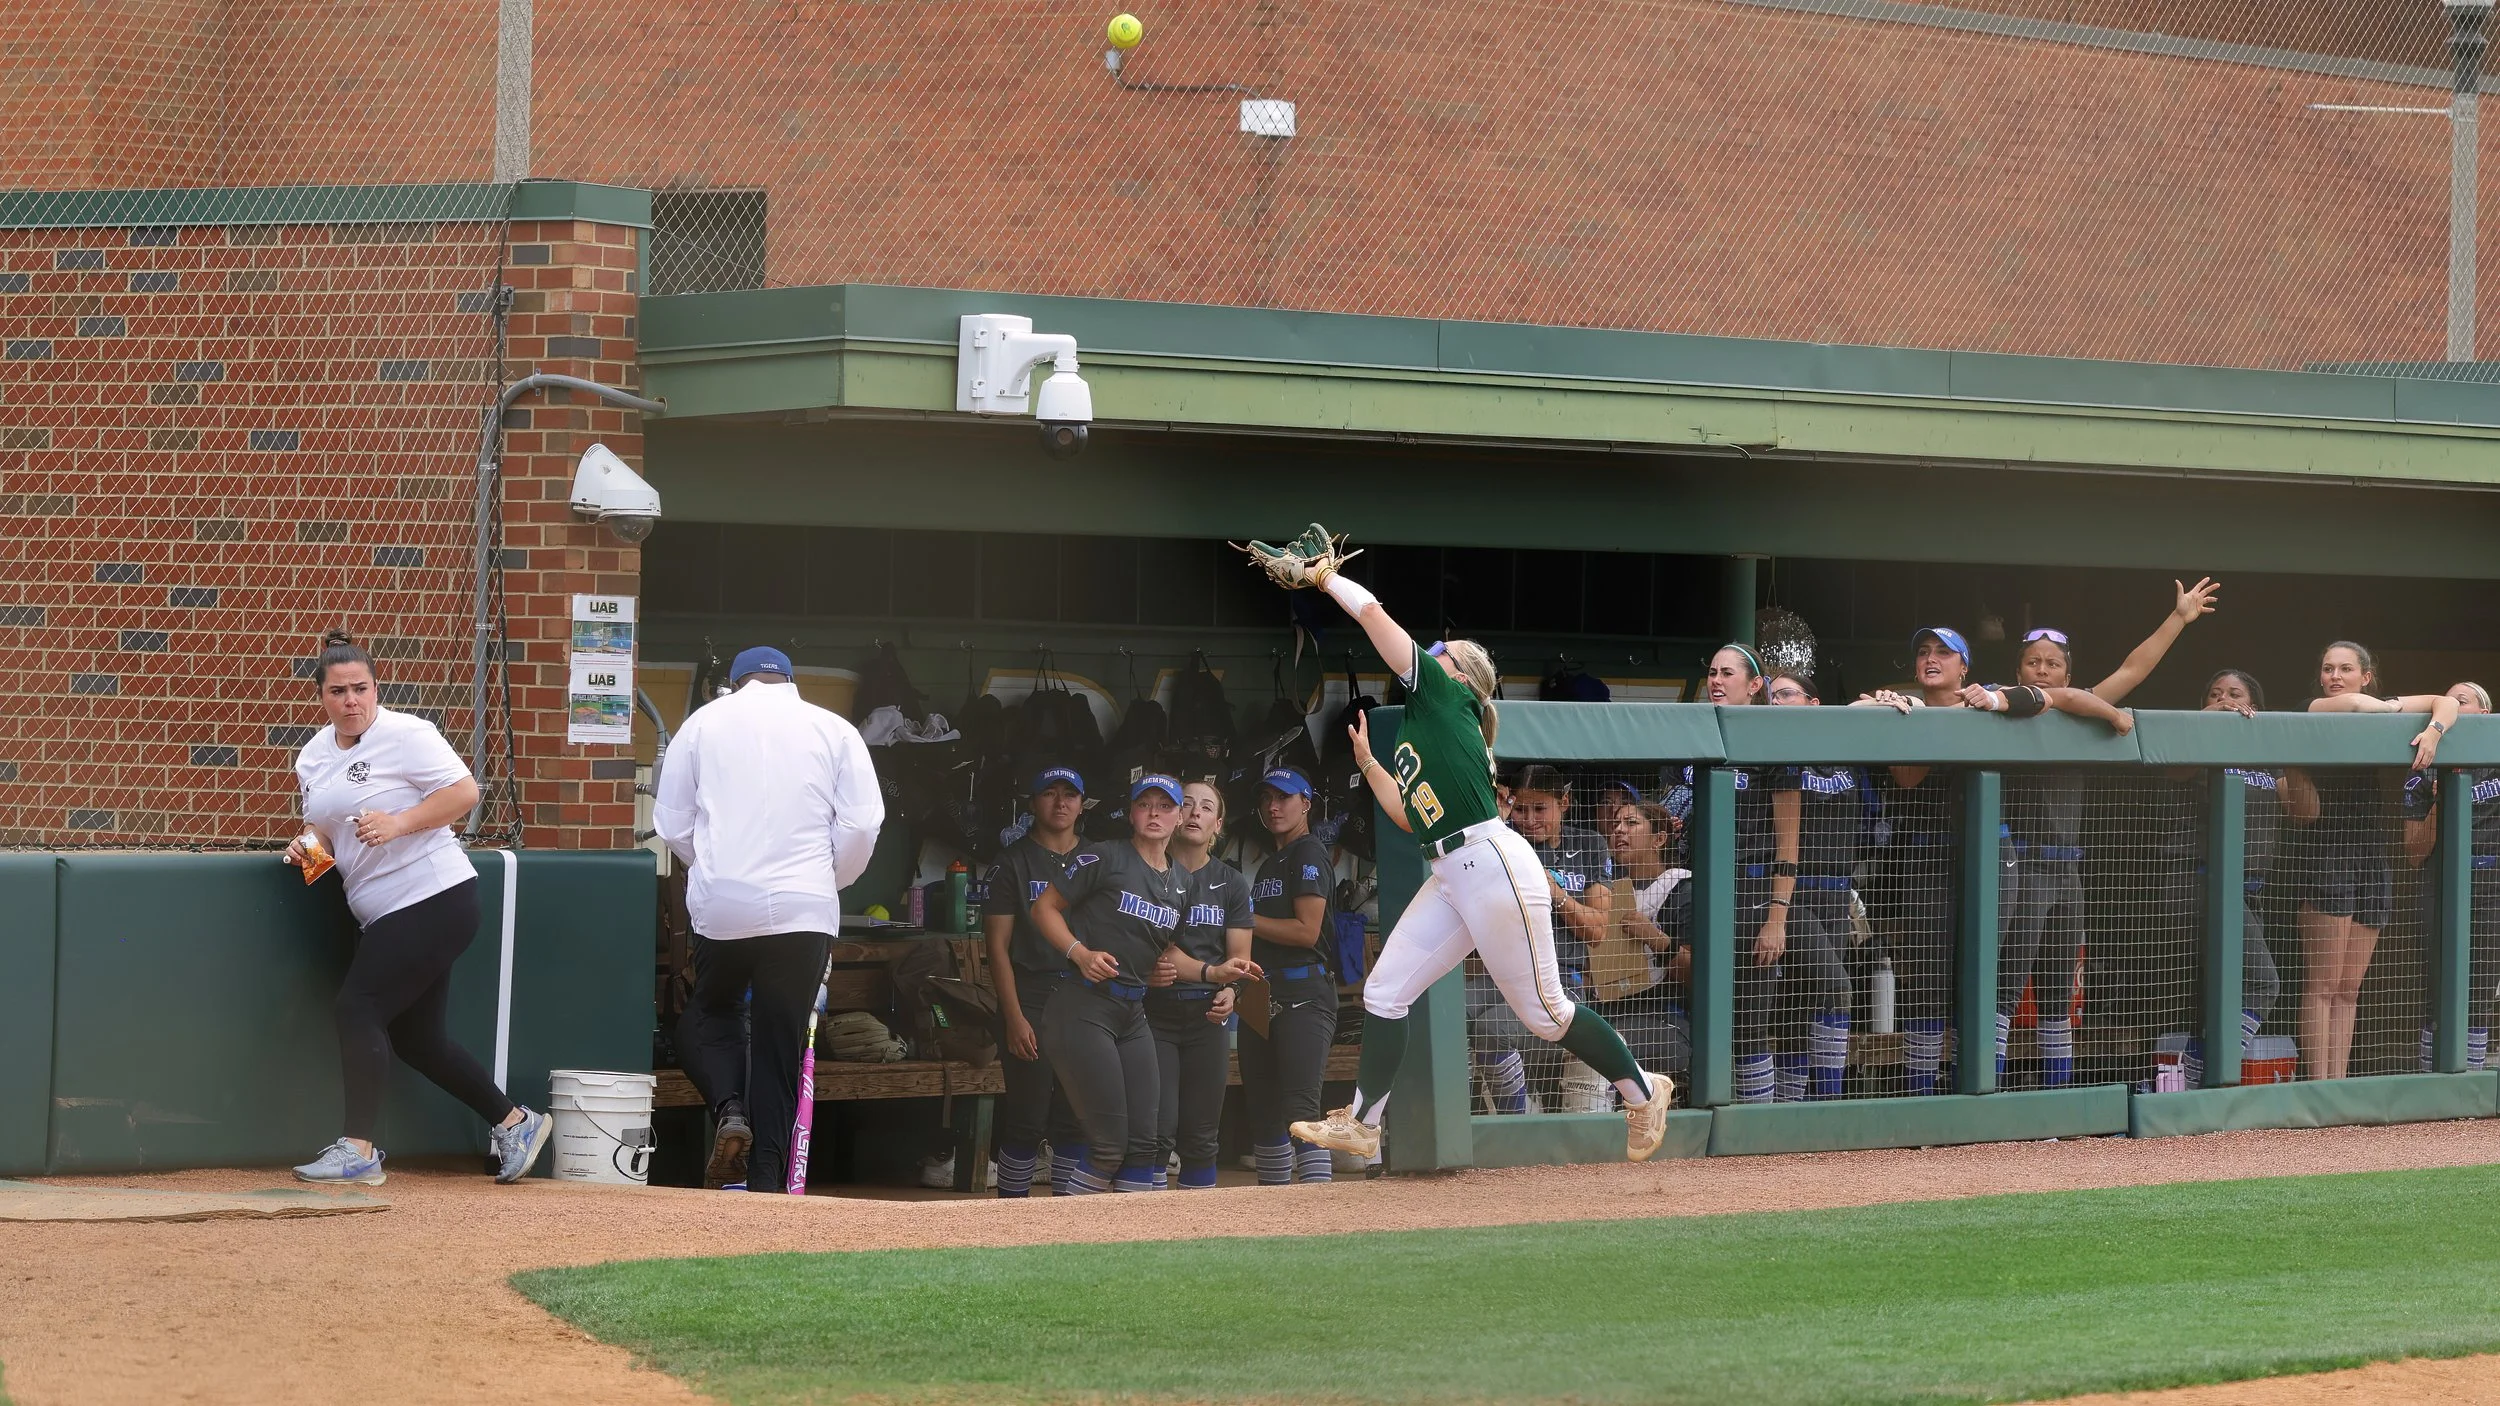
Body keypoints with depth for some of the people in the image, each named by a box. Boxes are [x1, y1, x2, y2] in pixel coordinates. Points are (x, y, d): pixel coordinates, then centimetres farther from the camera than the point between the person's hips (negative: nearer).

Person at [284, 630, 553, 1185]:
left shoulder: (405, 734, -11)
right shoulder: (313, 758, 12)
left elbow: (464, 792, -16)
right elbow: (328, 826, 24)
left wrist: (398, 823, -26)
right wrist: (307, 844, 1)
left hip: (433, 900, -9)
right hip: (383, 915, 9)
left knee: (357, 1008, -15)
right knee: (416, 1036, 10)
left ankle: (358, 1150, -14)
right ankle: (514, 1123, 23)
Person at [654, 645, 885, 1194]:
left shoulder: (705, 721, 9)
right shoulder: (835, 730, 8)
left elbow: (671, 824, 8)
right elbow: (862, 825, 0)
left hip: (721, 903, 0)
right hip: (804, 908, 0)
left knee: (707, 1013, 20)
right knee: (781, 1041, 6)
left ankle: (730, 1107, -8)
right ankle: (767, 1176, 1)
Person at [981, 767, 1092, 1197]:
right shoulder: (1013, 863, 2)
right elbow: (998, 946, -1)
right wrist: (1015, 1017, -10)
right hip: (1030, 1004, -3)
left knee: (1077, 1120, 3)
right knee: (1026, 1121, -5)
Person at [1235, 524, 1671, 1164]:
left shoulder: (1448, 695, -2)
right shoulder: (1418, 729, 22)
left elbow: (1374, 614, -5)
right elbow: (1410, 817, 17)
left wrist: (1325, 577, 8)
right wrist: (1365, 761, 18)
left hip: (1495, 865, -9)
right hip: (1451, 879, 9)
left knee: (1544, 1013, 0)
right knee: (1384, 991, 2)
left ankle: (1642, 1091, 17)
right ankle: (1361, 1125, 6)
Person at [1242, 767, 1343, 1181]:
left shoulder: (1309, 854, -4)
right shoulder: (1269, 865, 24)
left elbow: (1306, 931, -14)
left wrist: (1246, 920, -9)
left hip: (1303, 995, -9)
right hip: (1263, 997, 9)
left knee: (1300, 1105, -19)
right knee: (1263, 1107, 10)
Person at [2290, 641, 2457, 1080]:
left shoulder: (2384, 711, 11)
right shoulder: (2315, 711, -2)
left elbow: (2446, 702, 7)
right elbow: (2349, 702, -23)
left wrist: (2433, 731, -14)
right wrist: (2390, 708, -4)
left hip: (2373, 858, 5)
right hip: (2326, 854, -5)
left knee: (2348, 989, 6)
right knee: (2322, 985, -7)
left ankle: (2338, 1083, 8)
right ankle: (2317, 1083, -8)